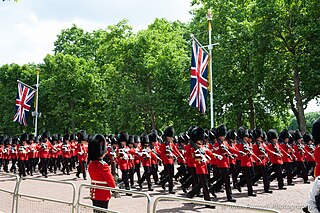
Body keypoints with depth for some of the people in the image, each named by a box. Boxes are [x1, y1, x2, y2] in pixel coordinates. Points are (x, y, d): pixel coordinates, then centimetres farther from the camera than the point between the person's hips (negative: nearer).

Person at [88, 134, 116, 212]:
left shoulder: (90, 164, 2)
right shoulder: (103, 166, -23)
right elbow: (111, 181, -15)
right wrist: (114, 188, 2)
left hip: (94, 194, 8)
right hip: (103, 196, -8)